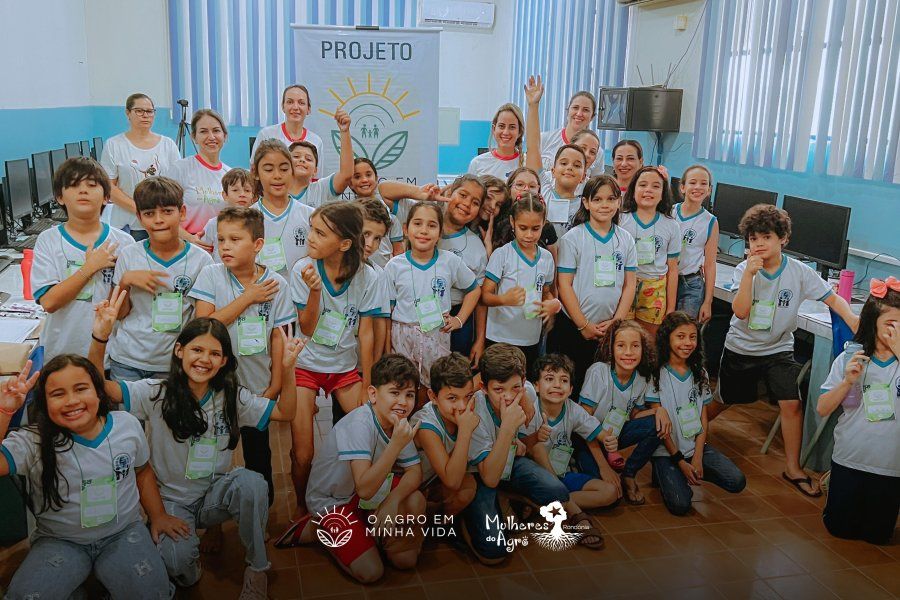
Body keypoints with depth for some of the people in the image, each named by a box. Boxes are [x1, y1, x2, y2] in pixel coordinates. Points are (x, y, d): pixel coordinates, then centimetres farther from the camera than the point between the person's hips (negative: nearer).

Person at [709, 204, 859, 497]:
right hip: (740, 348, 0)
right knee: (723, 401, 13)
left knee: (791, 404, -10)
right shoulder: (744, 270, -13)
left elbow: (833, 298, -7)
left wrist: (851, 318, -27)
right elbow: (740, 311, -25)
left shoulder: (799, 272, -11)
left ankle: (793, 467, 7)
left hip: (779, 350, 1)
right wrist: (749, 273, -32)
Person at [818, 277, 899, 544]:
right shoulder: (850, 358, -5)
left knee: (877, 535, 14)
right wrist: (848, 382, -19)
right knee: (839, 528, 14)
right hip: (849, 460, 1)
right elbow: (822, 409, -3)